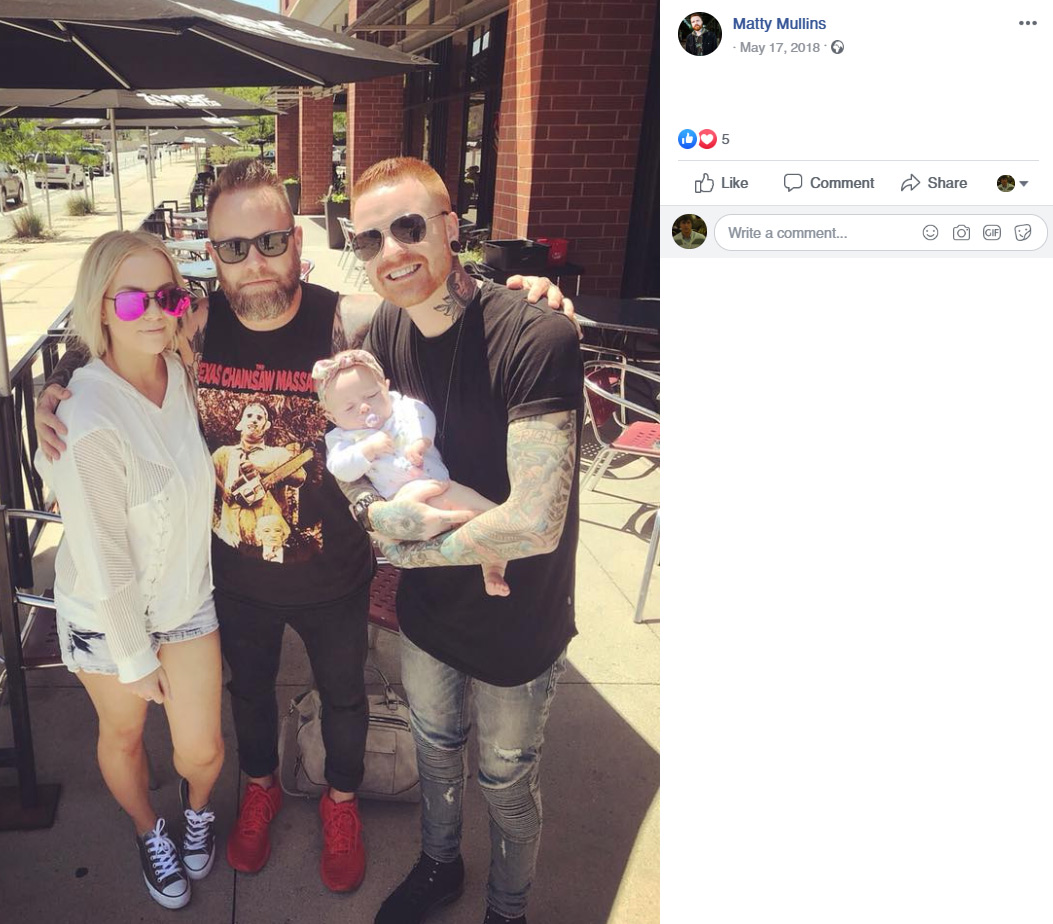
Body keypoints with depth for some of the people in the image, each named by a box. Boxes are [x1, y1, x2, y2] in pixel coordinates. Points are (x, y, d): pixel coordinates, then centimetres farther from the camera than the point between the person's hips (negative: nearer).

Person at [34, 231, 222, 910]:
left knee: (202, 750, 10)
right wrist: (135, 658, -13)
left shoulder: (181, 372, -12)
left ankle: (198, 805, 47)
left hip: (187, 595, 4)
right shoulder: (89, 425, -30)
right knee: (124, 735, 21)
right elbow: (103, 560, -22)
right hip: (109, 617, -4)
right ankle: (150, 833, 52)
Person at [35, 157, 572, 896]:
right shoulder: (194, 327, -15)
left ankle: (342, 799, 55)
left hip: (333, 576, -2)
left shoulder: (350, 321, -24)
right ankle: (261, 788, 60)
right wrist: (56, 389, -14)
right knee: (249, 686, 28)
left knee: (343, 693, 24)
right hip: (236, 574, 3)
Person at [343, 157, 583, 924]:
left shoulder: (537, 339, -30)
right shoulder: (387, 330, -8)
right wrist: (370, 506, -18)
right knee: (434, 750, 29)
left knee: (506, 784, 19)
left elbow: (534, 522, -32)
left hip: (515, 627, -5)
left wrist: (413, 549, -18)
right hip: (427, 606, 6)